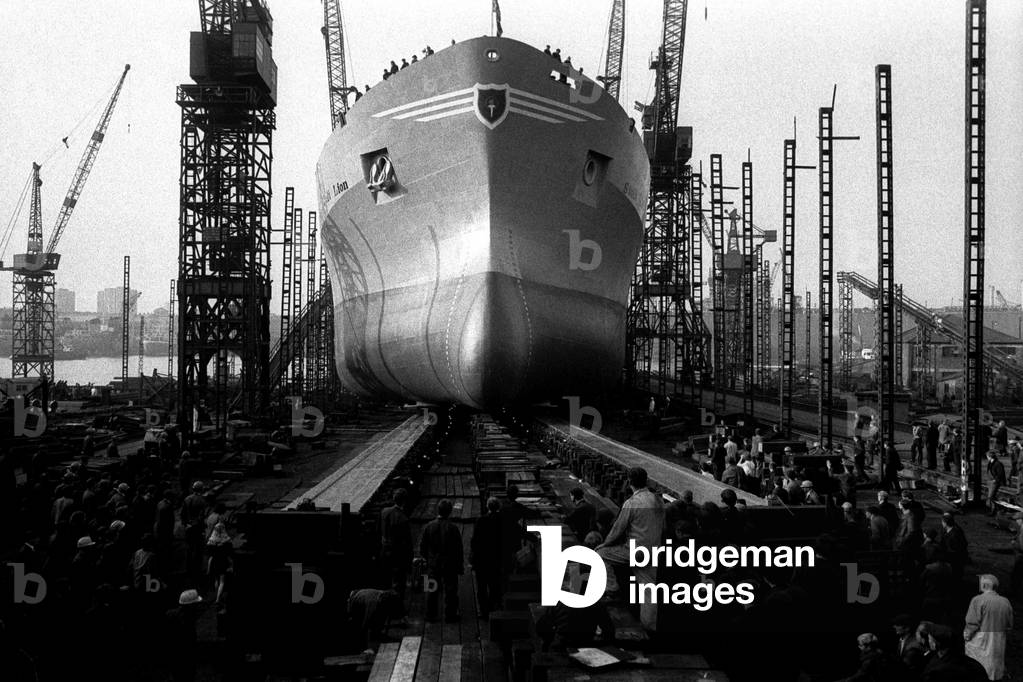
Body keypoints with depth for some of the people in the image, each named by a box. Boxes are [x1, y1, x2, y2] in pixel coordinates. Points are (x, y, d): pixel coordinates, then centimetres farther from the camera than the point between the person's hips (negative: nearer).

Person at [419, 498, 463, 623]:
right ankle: (450, 615, 16)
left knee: (432, 590, 14)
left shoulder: (429, 526, -8)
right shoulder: (453, 528, -17)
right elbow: (458, 550, -12)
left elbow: (422, 548, -1)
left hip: (433, 565, 3)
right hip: (449, 565, -3)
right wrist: (459, 566, -2)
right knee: (450, 590, 10)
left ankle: (430, 615, 21)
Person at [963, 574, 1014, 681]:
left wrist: (966, 636, -1)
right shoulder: (1005, 602, 3)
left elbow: (972, 624, -14)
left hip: (980, 644, -5)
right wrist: (1004, 639, 20)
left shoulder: (978, 600, -13)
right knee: (995, 671, 14)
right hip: (999, 645, 5)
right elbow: (1009, 625, 9)